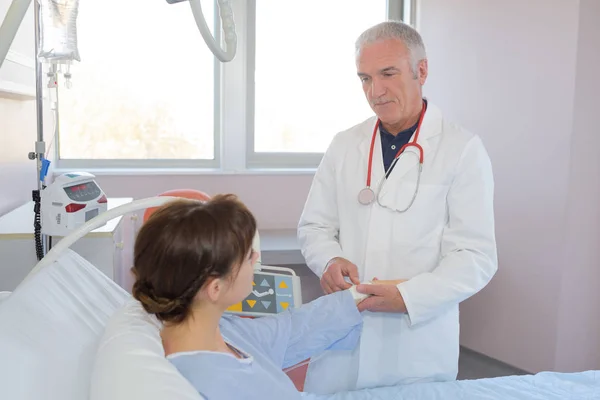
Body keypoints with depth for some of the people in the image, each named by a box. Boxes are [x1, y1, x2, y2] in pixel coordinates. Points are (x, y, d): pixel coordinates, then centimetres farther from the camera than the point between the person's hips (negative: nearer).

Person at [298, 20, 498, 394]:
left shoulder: (464, 150, -7)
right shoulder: (344, 145, 5)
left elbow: (477, 257, -10)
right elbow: (314, 225, 10)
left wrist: (407, 296, -23)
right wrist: (330, 260, -11)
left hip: (419, 343, -3)